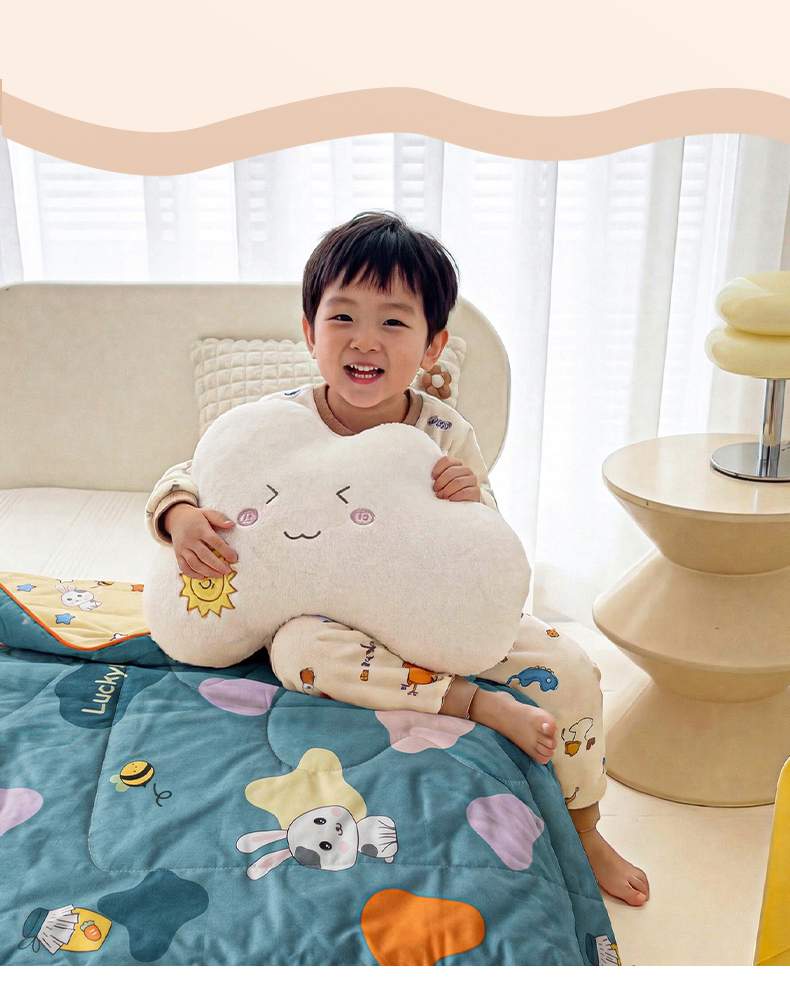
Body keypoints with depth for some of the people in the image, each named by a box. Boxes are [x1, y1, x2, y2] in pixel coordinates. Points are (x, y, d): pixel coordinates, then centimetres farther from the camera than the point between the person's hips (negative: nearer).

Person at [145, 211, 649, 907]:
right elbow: (186, 476, -2)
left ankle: (584, 834, 11)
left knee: (570, 672, -14)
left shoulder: (446, 436, -10)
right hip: (327, 610, -1)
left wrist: (472, 505, -28)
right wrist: (181, 517, -27)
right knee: (297, 649, -37)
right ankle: (478, 703, -29)